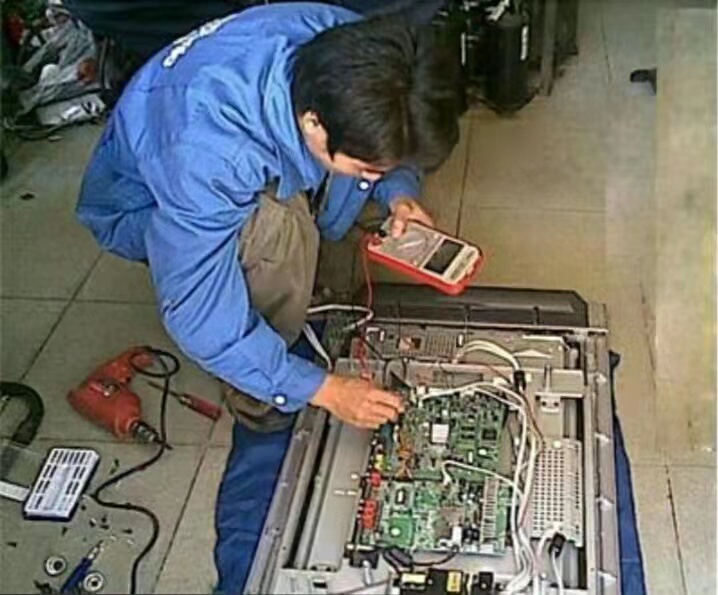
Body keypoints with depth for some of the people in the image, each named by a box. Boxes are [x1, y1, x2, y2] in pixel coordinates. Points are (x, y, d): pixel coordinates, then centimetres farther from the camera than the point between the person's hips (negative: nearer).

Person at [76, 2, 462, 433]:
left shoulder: (350, 50, -26)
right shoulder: (206, 154, -43)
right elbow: (199, 314, -33)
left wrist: (399, 192, -21)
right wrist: (321, 389, -28)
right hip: (149, 208, -7)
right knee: (280, 230, -33)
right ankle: (255, 392, -9)